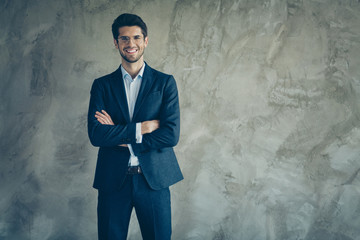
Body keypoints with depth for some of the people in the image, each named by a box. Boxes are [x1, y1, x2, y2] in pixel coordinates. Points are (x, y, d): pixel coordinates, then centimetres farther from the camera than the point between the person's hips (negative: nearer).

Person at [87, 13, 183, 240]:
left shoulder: (165, 82, 2)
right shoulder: (102, 85, 5)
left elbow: (172, 134, -9)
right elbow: (96, 134, -8)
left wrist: (120, 136, -10)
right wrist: (142, 127, -15)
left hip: (154, 179, 0)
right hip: (113, 180, 1)